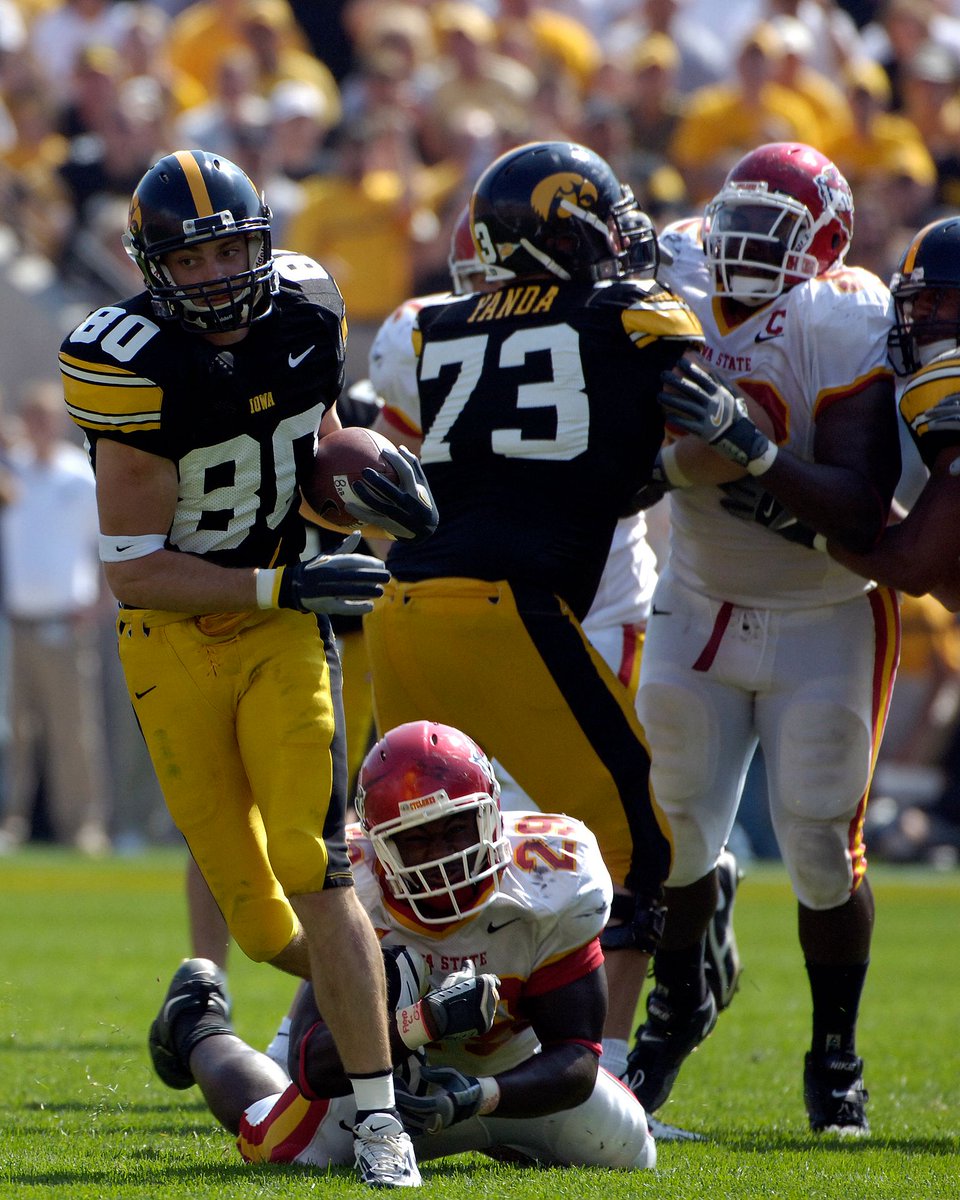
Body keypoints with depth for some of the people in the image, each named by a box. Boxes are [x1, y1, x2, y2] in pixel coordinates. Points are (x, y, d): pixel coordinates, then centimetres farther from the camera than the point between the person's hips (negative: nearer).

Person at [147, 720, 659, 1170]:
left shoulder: (551, 883, -29)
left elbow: (576, 1057, -28)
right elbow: (314, 1068, -38)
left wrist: (480, 1097, -48)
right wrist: (422, 1022, -56)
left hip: (509, 1073, 1)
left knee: (621, 1151, -10)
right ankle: (201, 1030, 30)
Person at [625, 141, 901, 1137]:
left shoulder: (845, 328, -22)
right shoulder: (675, 285, -8)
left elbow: (861, 515, -29)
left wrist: (747, 443, -40)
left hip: (825, 620, -4)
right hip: (697, 607, 4)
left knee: (822, 847, -3)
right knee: (672, 828, 4)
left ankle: (834, 1054, 18)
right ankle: (676, 1002, 32)